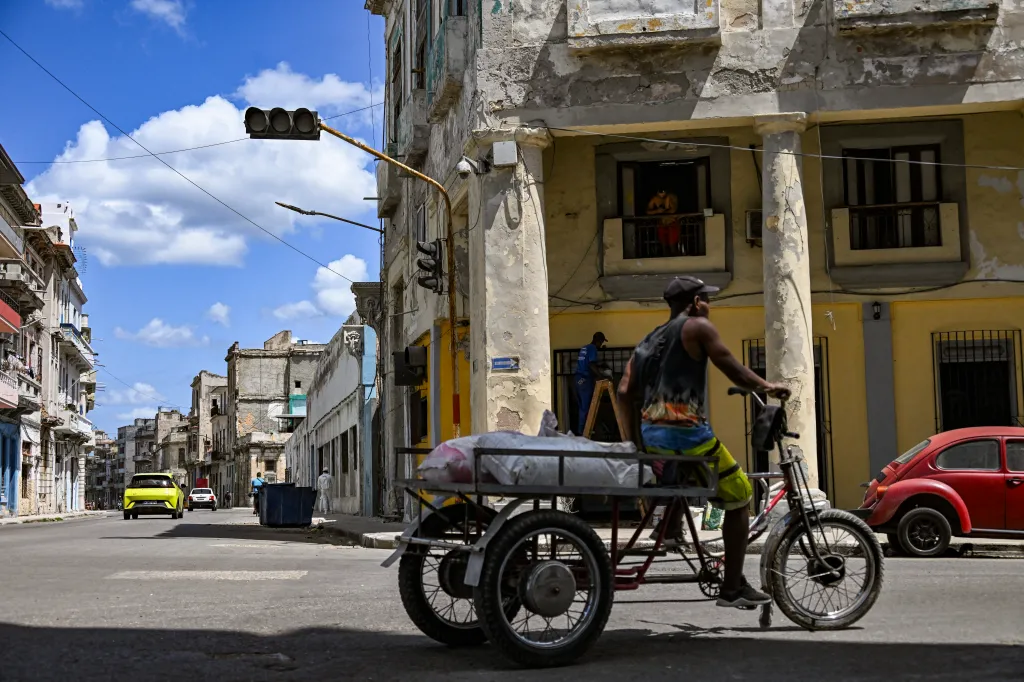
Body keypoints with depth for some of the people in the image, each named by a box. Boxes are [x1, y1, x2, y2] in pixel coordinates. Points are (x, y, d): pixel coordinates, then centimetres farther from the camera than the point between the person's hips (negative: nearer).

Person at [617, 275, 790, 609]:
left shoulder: (648, 341, 20)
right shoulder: (698, 326, 1)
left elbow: (625, 391, 14)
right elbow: (732, 369, -5)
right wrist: (766, 387, 4)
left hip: (650, 435, 7)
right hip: (686, 433, -7)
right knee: (739, 499, 5)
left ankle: (672, 521, 29)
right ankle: (733, 588, 5)